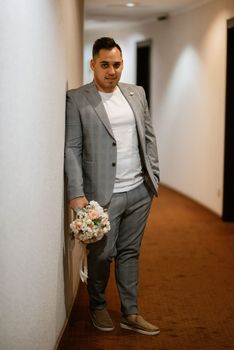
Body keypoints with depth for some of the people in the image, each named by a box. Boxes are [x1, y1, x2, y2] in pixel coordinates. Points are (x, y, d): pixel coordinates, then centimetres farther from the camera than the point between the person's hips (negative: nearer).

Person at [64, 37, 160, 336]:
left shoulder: (136, 93, 10)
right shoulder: (76, 99, -5)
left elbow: (149, 137, 14)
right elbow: (71, 149, -9)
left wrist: (154, 176, 8)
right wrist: (77, 194, -14)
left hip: (140, 191, 4)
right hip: (104, 195, -4)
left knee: (130, 253, 12)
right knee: (102, 254, 7)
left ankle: (130, 314, 23)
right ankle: (97, 306, 30)